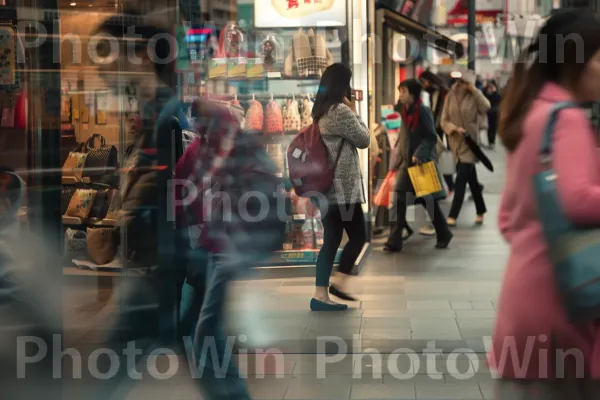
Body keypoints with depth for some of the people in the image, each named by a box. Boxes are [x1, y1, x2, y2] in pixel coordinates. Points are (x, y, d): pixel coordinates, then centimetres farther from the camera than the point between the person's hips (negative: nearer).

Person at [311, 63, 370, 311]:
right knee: (358, 236, 4)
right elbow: (364, 140, -6)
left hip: (325, 185, 9)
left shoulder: (320, 111, 13)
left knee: (331, 239, 8)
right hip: (343, 186, -9)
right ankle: (339, 282, 1)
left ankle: (321, 294, 5)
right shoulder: (341, 111, -14)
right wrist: (354, 111, 2)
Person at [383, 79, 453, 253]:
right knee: (399, 201, 4)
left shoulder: (423, 111, -11)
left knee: (428, 200, 0)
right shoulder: (405, 112, 11)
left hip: (423, 163, -7)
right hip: (407, 163, 7)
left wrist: (419, 154, -26)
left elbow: (431, 137, -15)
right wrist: (396, 161, 14)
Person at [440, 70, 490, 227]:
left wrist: (475, 90, -20)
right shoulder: (450, 97, 3)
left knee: (461, 181, -9)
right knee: (471, 180, 15)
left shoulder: (473, 97, -6)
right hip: (456, 142, 4)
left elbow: (485, 107, -25)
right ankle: (481, 211, 28)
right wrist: (455, 129, -17)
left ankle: (452, 216, -8)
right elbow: (444, 121, 1)